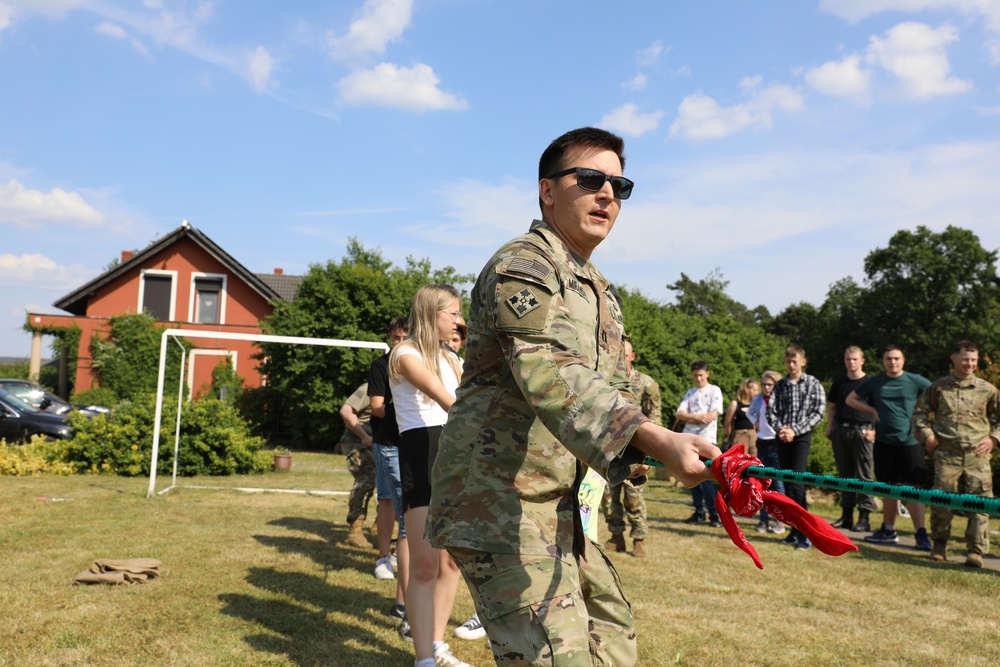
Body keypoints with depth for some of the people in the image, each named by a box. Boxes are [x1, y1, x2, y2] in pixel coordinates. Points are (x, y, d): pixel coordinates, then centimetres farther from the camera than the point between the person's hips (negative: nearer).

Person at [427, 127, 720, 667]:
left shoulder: (600, 292, 17)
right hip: (499, 507, -10)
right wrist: (654, 439, -44)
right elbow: (549, 375, -32)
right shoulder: (521, 266, -14)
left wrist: (632, 456, 6)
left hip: (556, 506, 10)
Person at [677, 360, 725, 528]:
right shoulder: (690, 393, 17)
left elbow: (711, 415, -9)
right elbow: (680, 414, 5)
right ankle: (699, 513, 14)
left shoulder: (714, 391, 3)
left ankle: (714, 514, -3)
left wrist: (689, 417, -4)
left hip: (706, 438, -5)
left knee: (705, 478, -10)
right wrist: (698, 417, -12)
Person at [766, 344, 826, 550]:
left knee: (796, 482, -15)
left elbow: (818, 413, -5)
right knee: (787, 484, 6)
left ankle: (805, 533, -10)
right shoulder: (780, 385, 11)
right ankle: (795, 529, 15)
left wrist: (795, 430, -12)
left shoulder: (813, 384, 1)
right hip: (783, 438, 4)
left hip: (801, 437, -4)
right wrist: (780, 429, -11)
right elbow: (771, 410, 7)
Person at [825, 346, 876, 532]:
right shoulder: (839, 383, 14)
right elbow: (831, 407, 19)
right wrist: (830, 427, 7)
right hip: (841, 431, 5)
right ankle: (846, 515, 16)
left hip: (862, 430, -5)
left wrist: (874, 430, -11)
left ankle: (864, 517, -1)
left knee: (864, 475, -4)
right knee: (845, 474, 9)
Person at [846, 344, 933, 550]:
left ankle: (921, 533, -3)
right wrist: (872, 410, 5)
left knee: (914, 487, -7)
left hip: (910, 441, -4)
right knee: (888, 487, 12)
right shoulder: (874, 382, 7)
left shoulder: (915, 381, -3)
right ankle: (888, 530, 22)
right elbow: (851, 399, 18)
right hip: (884, 441, 4)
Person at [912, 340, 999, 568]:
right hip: (946, 455, 0)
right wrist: (926, 434, 4)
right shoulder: (938, 387, 7)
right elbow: (919, 411, 16)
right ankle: (939, 545, 18)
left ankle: (976, 551, 4)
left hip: (977, 456, 1)